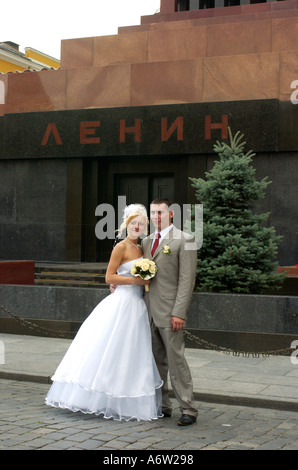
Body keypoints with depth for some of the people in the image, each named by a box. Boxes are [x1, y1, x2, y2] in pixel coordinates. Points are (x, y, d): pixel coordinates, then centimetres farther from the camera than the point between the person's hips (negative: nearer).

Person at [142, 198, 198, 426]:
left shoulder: (184, 240, -6)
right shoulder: (147, 241, 16)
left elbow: (187, 279, -11)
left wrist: (179, 313, -17)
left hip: (169, 312, -7)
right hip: (150, 311, 7)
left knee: (176, 359, -5)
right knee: (156, 360, 11)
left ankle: (188, 409, 3)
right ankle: (161, 405, 21)